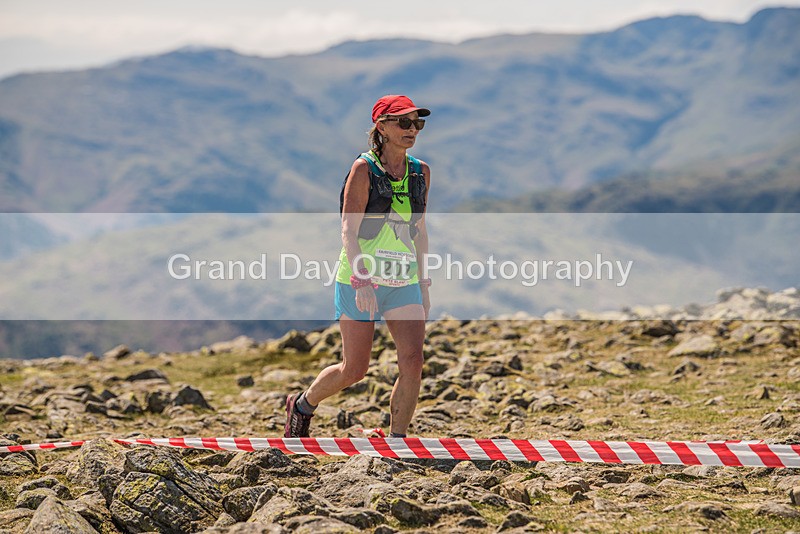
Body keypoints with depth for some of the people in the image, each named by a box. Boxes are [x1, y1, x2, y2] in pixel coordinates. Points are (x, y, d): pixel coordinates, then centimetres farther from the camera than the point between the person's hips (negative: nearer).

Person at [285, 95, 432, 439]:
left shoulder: (421, 172, 7)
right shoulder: (364, 169, -9)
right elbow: (348, 231, -15)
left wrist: (423, 283, 15)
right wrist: (362, 280, -27)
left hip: (403, 283, 5)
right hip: (359, 282, -4)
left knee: (413, 360, -12)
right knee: (354, 370, 1)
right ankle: (303, 405, 29)